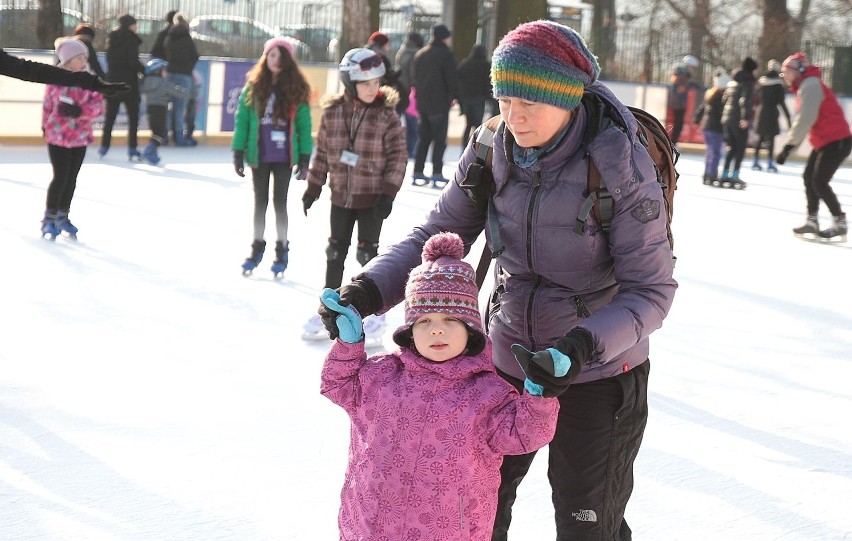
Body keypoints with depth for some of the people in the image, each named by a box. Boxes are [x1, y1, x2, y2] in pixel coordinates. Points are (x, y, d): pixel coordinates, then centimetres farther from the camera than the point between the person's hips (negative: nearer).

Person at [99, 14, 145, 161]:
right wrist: (146, 71, -7)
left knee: (110, 115, 13)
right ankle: (132, 150, -2)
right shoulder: (131, 40, -10)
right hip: (128, 82, -5)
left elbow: (110, 61, 12)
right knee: (133, 116, 3)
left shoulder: (111, 39, 9)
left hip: (112, 81, 5)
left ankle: (104, 147, 12)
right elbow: (133, 62, -19)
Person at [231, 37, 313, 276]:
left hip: (284, 155, -1)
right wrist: (238, 152, -4)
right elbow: (242, 119, 1)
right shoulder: (254, 86, 0)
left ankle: (282, 249, 18)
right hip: (259, 155, 2)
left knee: (280, 201, 5)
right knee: (260, 201, 12)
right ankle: (257, 247, 23)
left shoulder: (297, 89, -3)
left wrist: (304, 157, -6)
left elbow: (304, 124, -2)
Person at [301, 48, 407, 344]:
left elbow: (397, 156, -8)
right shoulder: (332, 112, -3)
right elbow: (322, 152, 6)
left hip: (372, 197, -3)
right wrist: (313, 187, 8)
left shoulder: (386, 115, -11)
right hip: (340, 195, 3)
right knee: (335, 252, 12)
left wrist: (389, 192, -13)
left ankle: (375, 313, 16)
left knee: (368, 252, 1)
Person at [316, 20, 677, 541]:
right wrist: (370, 289, -22)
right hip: (508, 360, 4)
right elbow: (436, 235, -4)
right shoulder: (492, 152, -10)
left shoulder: (621, 164, -24)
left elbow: (651, 290, -22)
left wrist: (586, 343, -38)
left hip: (598, 372, -4)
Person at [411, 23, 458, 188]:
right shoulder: (446, 54, -10)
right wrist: (454, 96, -1)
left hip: (422, 102, 7)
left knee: (423, 138, 12)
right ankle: (437, 175, -7)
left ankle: (418, 174, 10)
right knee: (439, 140, -4)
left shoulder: (420, 54, 13)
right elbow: (452, 78, -12)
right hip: (440, 103, -7)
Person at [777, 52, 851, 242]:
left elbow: (805, 120, -24)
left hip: (836, 141, -10)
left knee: (819, 182, -12)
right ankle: (812, 222, 15)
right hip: (823, 141, 10)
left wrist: (787, 147, -22)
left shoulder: (810, 86, -17)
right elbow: (801, 121, 16)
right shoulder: (804, 87, 16)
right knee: (809, 178, 10)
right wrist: (788, 146, 9)